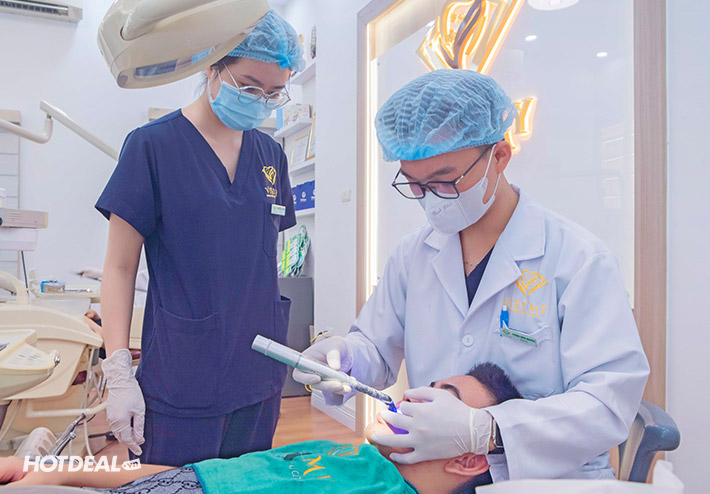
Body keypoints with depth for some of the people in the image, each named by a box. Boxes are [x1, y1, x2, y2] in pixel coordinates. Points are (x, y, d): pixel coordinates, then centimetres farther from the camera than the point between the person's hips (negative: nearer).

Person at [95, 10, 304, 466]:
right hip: (180, 387, -4)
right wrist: (119, 373, -11)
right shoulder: (152, 145, -7)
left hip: (258, 379, 5)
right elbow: (120, 268, -5)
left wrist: (279, 353, 12)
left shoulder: (270, 155, 7)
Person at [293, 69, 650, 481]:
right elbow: (378, 350, 13)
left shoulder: (581, 260, -10)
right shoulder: (412, 255, 5)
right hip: (431, 477, 4)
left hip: (549, 478, -3)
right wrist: (345, 357, -10)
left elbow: (611, 400, -16)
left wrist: (481, 431, -27)